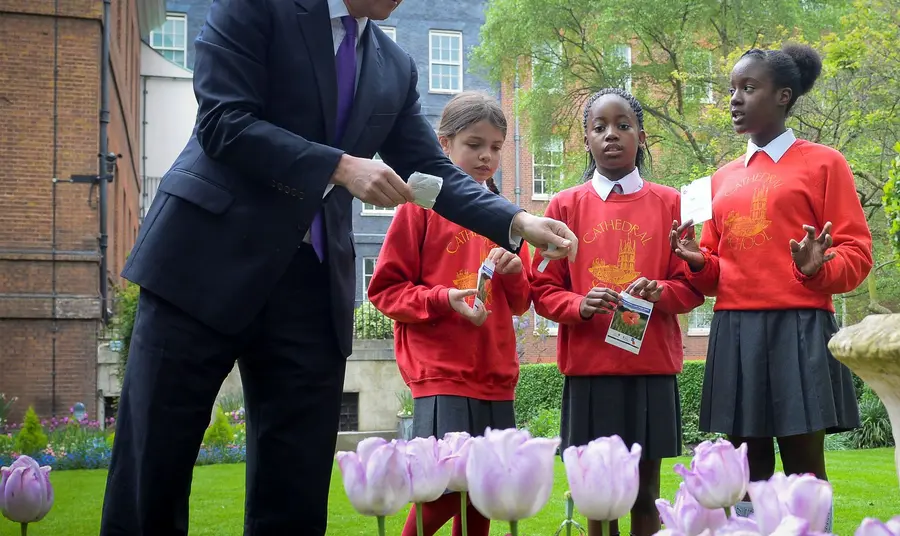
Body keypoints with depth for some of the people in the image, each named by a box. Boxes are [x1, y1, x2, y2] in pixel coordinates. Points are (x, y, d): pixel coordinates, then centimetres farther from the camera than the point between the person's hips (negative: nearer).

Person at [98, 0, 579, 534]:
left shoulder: (396, 68, 14)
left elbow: (434, 171, 14)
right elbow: (223, 122, -12)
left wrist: (519, 222, -1)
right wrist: (340, 167, -18)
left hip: (314, 281, 5)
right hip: (210, 256, -5)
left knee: (297, 488, 5)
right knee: (152, 469, -3)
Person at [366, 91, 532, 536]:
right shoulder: (422, 206, 0)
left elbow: (521, 302, 20)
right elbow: (385, 289, -3)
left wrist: (514, 274, -2)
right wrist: (444, 299, -17)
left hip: (496, 376, 6)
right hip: (441, 373, -6)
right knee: (448, 483, -16)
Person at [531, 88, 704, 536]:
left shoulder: (669, 204, 5)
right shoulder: (566, 206, 5)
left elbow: (692, 286, 6)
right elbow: (543, 291, 4)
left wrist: (658, 292, -15)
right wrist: (581, 306, -16)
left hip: (652, 366, 0)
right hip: (589, 367, 0)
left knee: (646, 495, 4)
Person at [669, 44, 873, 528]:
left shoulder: (823, 163, 2)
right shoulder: (724, 178, 17)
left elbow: (857, 252, -3)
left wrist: (818, 269, -23)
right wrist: (698, 261, -2)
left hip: (798, 329, -5)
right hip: (734, 332, 5)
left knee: (805, 468, -3)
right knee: (747, 469, 7)